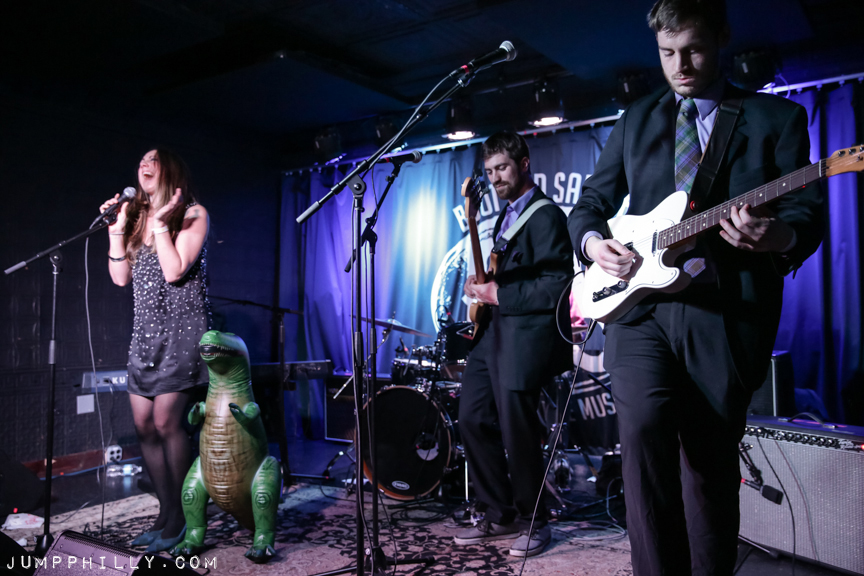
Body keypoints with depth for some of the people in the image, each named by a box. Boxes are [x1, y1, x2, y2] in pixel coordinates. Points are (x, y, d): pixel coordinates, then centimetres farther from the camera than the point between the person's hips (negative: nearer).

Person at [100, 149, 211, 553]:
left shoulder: (193, 214, -2)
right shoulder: (137, 217, 16)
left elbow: (174, 271, -13)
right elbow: (120, 278, 10)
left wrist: (160, 223, -13)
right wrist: (116, 229, 3)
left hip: (181, 329, -7)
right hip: (146, 331, 7)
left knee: (166, 423, -11)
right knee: (144, 426, 5)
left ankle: (182, 520, 3)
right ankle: (166, 516, 17)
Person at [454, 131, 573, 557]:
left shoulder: (546, 215, -9)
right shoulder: (506, 215, 20)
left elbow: (557, 287, -17)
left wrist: (498, 294, -16)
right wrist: (482, 287, 7)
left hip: (526, 334, -9)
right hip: (493, 330, 9)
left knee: (516, 429, -4)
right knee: (472, 418, 8)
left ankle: (532, 522, 18)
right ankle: (499, 515, 22)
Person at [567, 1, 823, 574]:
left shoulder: (778, 117, 11)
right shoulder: (636, 119, 18)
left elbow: (808, 212, 3)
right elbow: (591, 202, 19)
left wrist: (779, 236, -20)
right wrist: (593, 242, -3)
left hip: (728, 312, -1)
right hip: (640, 302, 1)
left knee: (711, 464, 5)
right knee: (643, 428, -21)